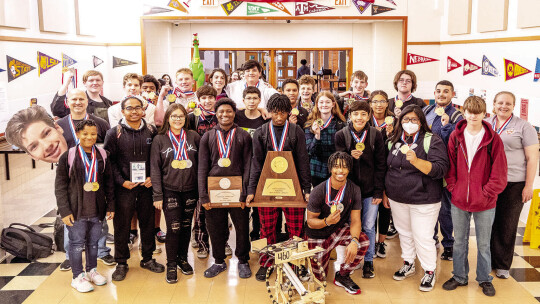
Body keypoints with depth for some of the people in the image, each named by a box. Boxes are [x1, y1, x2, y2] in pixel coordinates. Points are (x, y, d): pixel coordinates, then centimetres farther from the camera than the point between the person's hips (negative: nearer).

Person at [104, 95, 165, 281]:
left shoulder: (151, 131, 4)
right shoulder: (114, 133, -2)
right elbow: (110, 161, -4)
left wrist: (153, 177, -5)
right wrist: (122, 182, -12)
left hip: (147, 187, 2)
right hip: (124, 188, -2)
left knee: (148, 223, 12)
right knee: (122, 226, 5)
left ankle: (148, 258, 28)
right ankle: (121, 263, 20)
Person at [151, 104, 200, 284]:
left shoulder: (194, 137, 5)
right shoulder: (160, 139, 1)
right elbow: (155, 169, 0)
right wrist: (157, 195, -6)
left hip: (190, 190, 2)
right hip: (170, 190, -2)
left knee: (186, 227, 11)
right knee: (173, 228, -3)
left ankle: (183, 259, 30)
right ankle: (171, 265, 12)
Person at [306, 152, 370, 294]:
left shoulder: (354, 190, -14)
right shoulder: (319, 191, -22)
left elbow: (355, 220, -14)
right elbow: (310, 221, -16)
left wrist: (354, 241, -34)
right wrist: (327, 221, -38)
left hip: (339, 229, 2)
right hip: (318, 234, -2)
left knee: (363, 242, -27)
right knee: (319, 277, 2)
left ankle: (342, 276, -3)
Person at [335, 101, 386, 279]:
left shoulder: (376, 135, -2)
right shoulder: (341, 135, -2)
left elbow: (380, 165, 0)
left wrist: (379, 191, -3)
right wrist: (350, 156, -23)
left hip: (370, 189, 0)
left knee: (369, 227, 7)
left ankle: (368, 261, 24)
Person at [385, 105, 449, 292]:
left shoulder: (432, 141, -10)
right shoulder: (394, 141, 8)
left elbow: (440, 169, -20)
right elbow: (388, 168, 18)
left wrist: (416, 160, -34)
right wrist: (386, 193, 18)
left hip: (423, 201, -6)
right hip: (397, 199, 6)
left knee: (423, 237, -1)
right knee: (404, 232, 18)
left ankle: (429, 271, 18)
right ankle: (408, 264, 36)